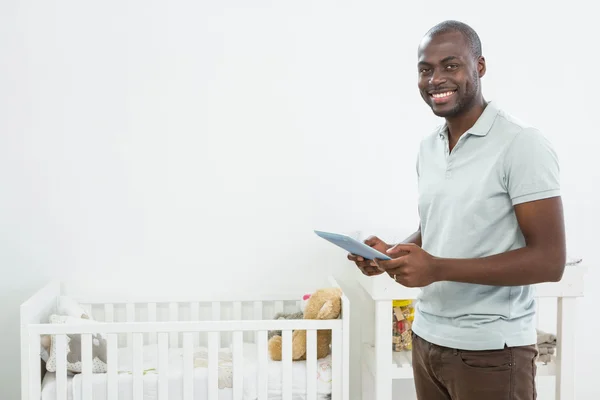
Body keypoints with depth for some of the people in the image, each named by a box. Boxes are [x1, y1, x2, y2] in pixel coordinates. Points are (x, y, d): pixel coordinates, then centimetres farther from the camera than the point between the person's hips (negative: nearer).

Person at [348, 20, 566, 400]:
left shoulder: (522, 144, -15)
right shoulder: (428, 148, 7)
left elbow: (549, 261, -18)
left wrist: (438, 269, -24)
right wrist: (392, 253, -3)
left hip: (490, 350, -6)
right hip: (427, 338, 6)